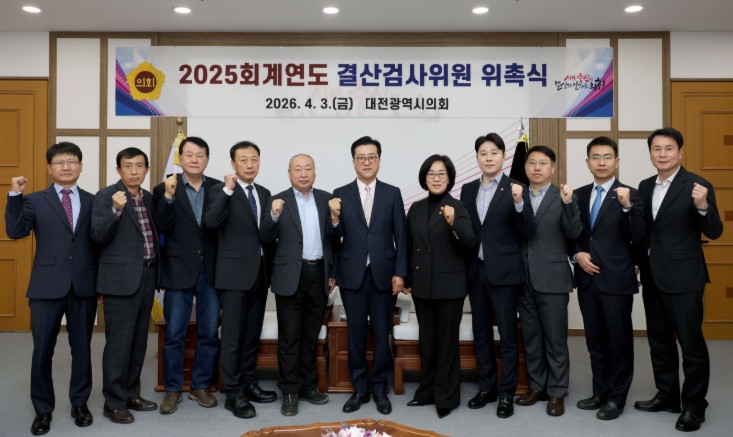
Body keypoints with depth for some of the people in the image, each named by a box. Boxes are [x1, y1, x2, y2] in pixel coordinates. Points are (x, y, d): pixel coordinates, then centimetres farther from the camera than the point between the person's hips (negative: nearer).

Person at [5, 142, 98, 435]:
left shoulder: (93, 201, 7)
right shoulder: (35, 201, 5)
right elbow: (15, 232, -7)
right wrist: (15, 195, -15)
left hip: (84, 285, 1)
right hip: (47, 285, -1)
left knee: (81, 346, 10)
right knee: (42, 349, 5)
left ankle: (79, 403, 27)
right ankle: (43, 409, 22)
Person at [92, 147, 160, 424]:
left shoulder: (149, 198, 12)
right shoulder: (106, 196, -7)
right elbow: (99, 237, -16)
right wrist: (116, 210, -28)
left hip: (147, 276, 7)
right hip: (121, 278, -6)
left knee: (138, 340, 14)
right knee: (119, 341, -2)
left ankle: (131, 394, 26)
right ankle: (114, 402, 10)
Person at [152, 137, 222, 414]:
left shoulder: (217, 187, 4)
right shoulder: (165, 188, 0)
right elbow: (163, 228, -11)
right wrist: (168, 197, -22)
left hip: (211, 270, 2)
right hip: (179, 270, -2)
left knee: (209, 333, 10)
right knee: (174, 334, 6)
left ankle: (201, 386, 25)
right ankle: (172, 389, 21)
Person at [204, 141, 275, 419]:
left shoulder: (264, 193, 12)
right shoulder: (222, 190, -5)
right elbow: (211, 222, -22)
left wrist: (271, 270, 12)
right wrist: (228, 190, -27)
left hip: (260, 273, 6)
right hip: (234, 273, -6)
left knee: (252, 333, 14)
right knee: (232, 335, -1)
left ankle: (249, 384, 25)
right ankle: (234, 393, 8)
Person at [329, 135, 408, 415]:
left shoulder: (392, 193, 3)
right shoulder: (340, 194, 2)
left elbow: (401, 237, 2)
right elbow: (335, 240, -1)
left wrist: (400, 273, -4)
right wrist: (334, 218, -21)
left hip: (383, 274, 0)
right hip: (352, 275, 0)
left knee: (382, 334, 8)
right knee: (356, 334, 9)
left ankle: (380, 388, 23)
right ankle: (360, 389, 23)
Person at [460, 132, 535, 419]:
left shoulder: (515, 189, -5)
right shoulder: (468, 190, 9)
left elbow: (528, 233, -11)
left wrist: (519, 203, -25)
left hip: (504, 271, -5)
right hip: (476, 270, 5)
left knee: (508, 335, 3)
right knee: (481, 333, 13)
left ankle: (507, 394, 14)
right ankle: (486, 388, 26)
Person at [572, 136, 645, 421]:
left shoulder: (630, 194, -5)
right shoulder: (579, 195, 9)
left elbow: (637, 236, -15)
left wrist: (627, 207, -28)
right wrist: (577, 254, -4)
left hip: (616, 279, -5)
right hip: (587, 279, 5)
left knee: (619, 341, 5)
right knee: (595, 341, 15)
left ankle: (617, 398, 18)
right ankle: (600, 392, 28)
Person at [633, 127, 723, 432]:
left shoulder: (697, 186, -9)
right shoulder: (645, 186, 9)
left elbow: (714, 233, -12)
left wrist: (702, 207, -30)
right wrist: (639, 264, 8)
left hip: (683, 278, -6)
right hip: (652, 278, 7)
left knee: (691, 344, 1)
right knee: (659, 341, 16)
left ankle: (694, 406, 15)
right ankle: (667, 395, 30)